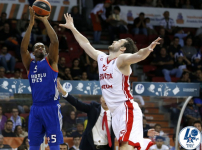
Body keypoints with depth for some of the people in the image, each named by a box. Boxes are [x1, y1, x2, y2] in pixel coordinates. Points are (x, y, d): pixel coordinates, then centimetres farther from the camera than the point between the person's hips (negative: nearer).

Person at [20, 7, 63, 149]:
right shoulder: (30, 64, 14)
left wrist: (45, 21, -6)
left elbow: (54, 42, -7)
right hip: (36, 108, 4)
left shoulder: (51, 61, 7)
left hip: (51, 107, -4)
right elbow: (23, 48, -1)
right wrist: (31, 24, -7)